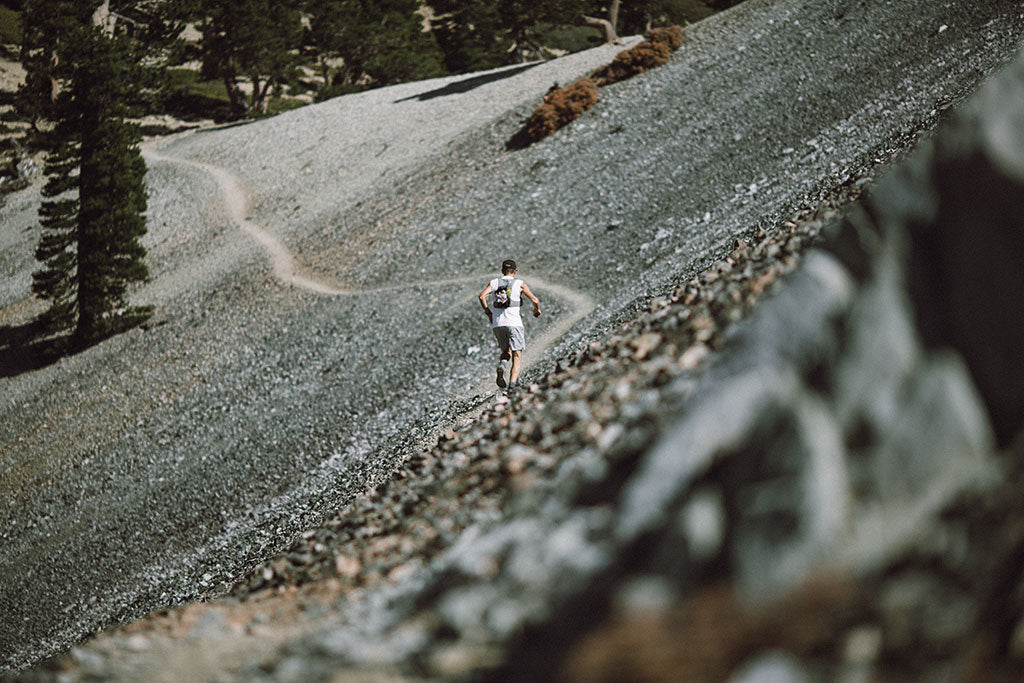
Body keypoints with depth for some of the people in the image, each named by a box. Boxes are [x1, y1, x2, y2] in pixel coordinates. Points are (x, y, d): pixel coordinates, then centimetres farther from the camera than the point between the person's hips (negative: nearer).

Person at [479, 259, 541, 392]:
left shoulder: (494, 282, 12)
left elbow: (482, 296, -4)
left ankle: (501, 366, -11)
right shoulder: (520, 284, 5)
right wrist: (537, 310, 20)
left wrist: (488, 312, 10)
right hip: (514, 323, -3)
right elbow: (535, 300, -2)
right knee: (517, 357, 0)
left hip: (497, 324, 3)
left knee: (506, 351, 23)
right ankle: (512, 386, -19)